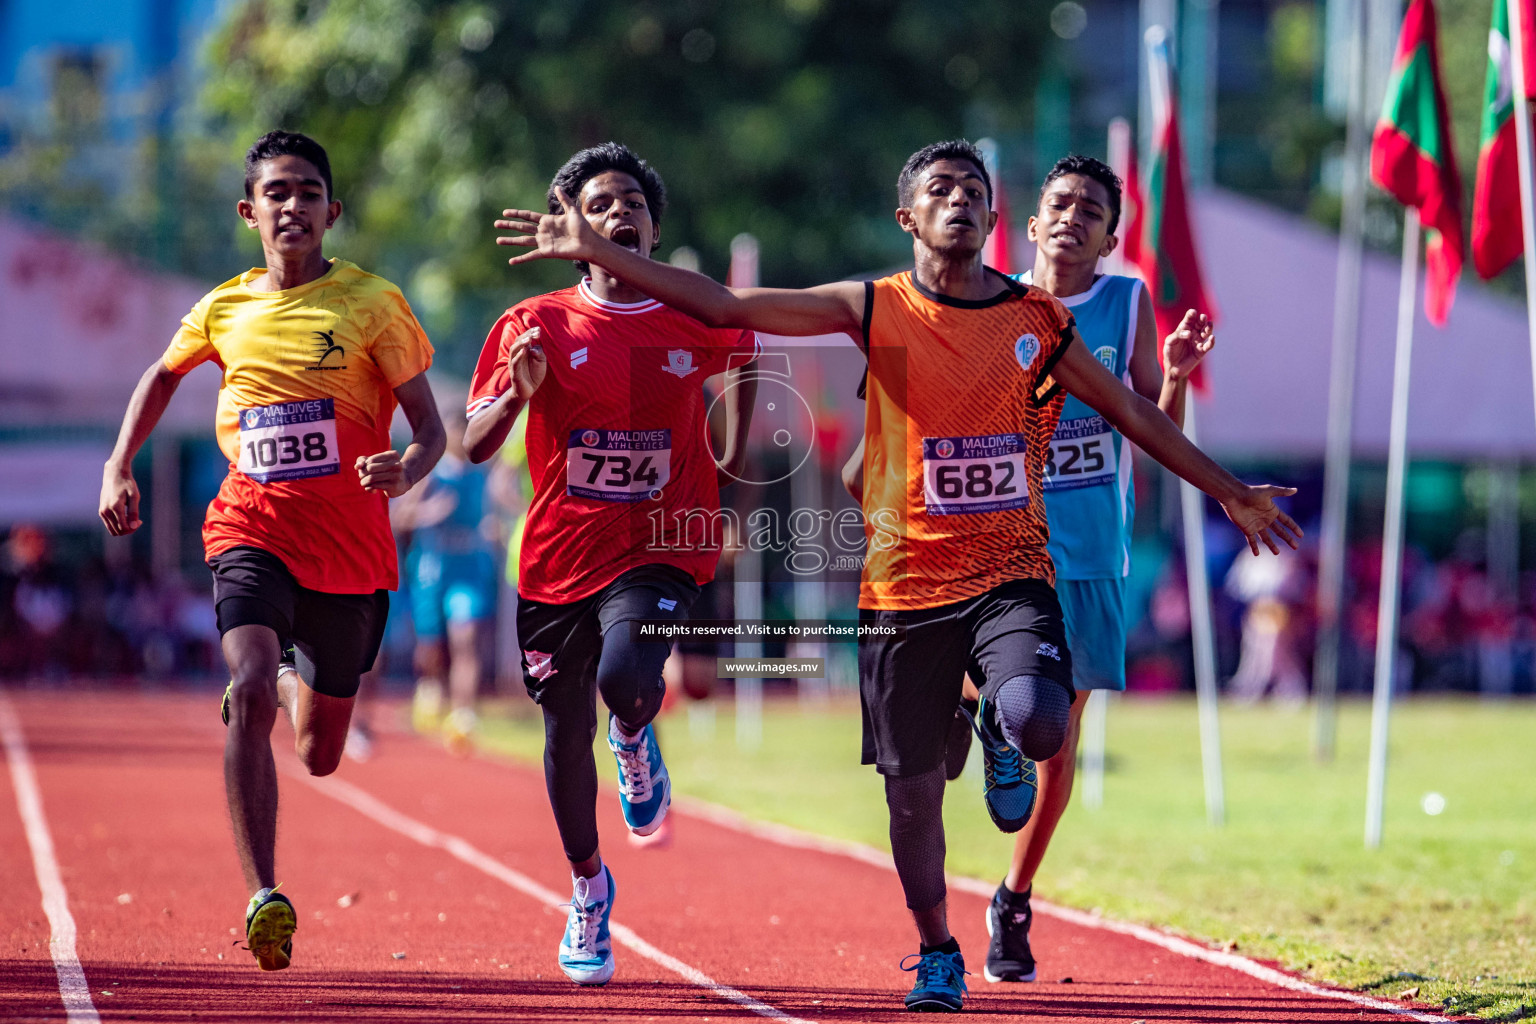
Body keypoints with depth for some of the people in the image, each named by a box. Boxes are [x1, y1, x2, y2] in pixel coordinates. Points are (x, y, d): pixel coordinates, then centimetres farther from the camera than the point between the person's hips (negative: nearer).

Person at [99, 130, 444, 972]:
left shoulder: (371, 304, -4)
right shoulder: (224, 311, 5)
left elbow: (431, 430, -2)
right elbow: (163, 375, 27)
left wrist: (405, 471, -25)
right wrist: (118, 468, 16)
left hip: (350, 541, 0)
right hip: (253, 531, 1)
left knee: (320, 757, 9)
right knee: (249, 692, -26)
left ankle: (301, 678, 48)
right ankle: (262, 899, -27)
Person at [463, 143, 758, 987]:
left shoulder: (702, 319, 0)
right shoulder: (536, 325, -3)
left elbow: (743, 364, 24)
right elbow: (475, 445, -4)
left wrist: (731, 465, 16)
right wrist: (518, 393, -24)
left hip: (660, 547, -1)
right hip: (560, 556, 1)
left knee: (625, 678, -29)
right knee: (567, 734, 10)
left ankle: (636, 739, 10)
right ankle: (588, 887, 35)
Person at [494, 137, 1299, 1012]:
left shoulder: (1038, 319, 3)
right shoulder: (877, 310, 0)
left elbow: (1133, 413, 15)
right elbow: (726, 306, -3)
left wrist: (1231, 494, 17)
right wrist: (600, 253, -10)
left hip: (1010, 574, 0)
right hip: (905, 584, 0)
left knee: (1039, 722, -28)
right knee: (913, 785, 5)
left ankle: (1001, 730, 11)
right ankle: (938, 954, 27)